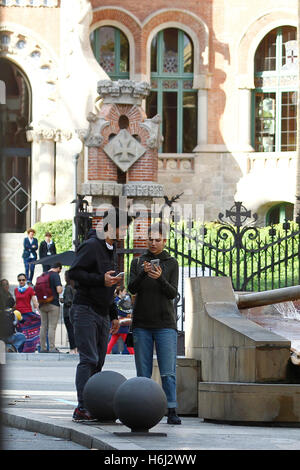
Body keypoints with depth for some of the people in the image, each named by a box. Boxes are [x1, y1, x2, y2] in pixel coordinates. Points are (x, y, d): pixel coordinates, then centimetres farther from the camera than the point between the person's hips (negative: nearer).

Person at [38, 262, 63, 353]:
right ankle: (52, 348, -10)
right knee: (52, 327, -6)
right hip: (53, 304, -6)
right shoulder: (55, 275, -9)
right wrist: (61, 288, 4)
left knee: (43, 327, 9)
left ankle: (43, 348, 9)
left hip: (42, 305, 6)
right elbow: (59, 290, -17)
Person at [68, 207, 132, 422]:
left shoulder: (112, 249, 19)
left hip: (102, 314, 9)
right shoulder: (91, 245, -9)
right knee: (89, 360, -14)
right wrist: (101, 280, -24)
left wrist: (114, 315, 22)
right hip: (85, 311, -9)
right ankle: (82, 408, -16)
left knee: (98, 362, 5)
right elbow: (74, 272, -17)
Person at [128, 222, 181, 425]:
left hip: (165, 324, -2)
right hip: (142, 324, 2)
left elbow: (173, 293, -5)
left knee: (168, 371, -9)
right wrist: (143, 273, -23)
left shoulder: (172, 263, 4)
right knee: (143, 372, 1)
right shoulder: (138, 262, 9)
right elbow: (132, 288, -4)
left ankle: (172, 412, -11)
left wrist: (160, 278, -23)